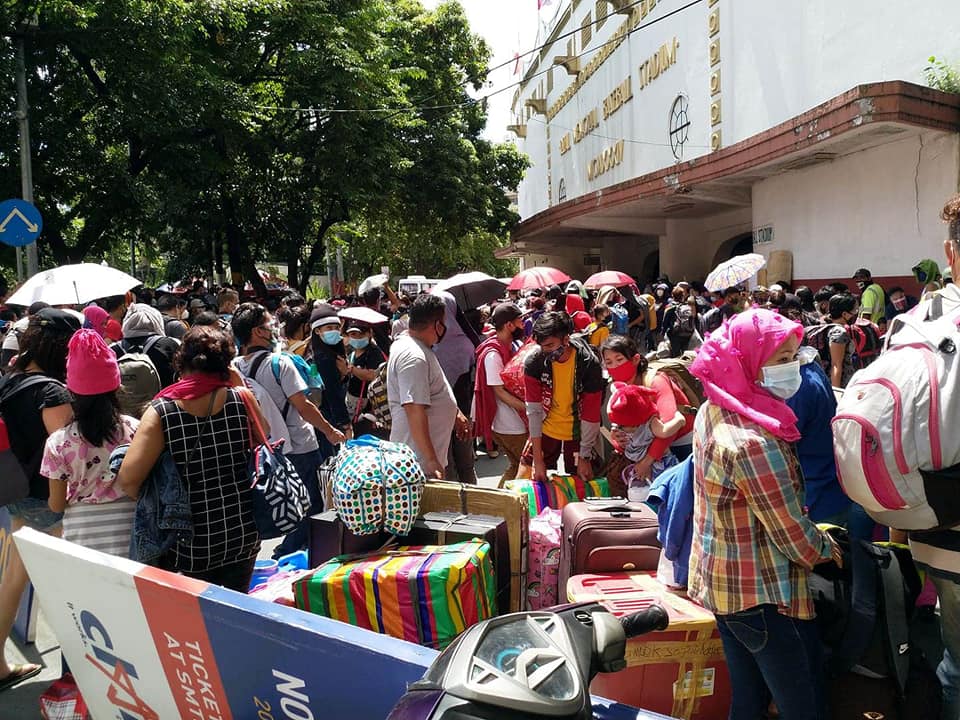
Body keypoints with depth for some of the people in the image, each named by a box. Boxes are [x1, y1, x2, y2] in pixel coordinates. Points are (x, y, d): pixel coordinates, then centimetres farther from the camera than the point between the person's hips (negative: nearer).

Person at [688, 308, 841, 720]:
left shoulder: (712, 413, 0)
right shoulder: (753, 442, -28)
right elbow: (793, 535, -20)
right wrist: (828, 548, 2)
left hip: (720, 583, 9)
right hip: (763, 594, -9)